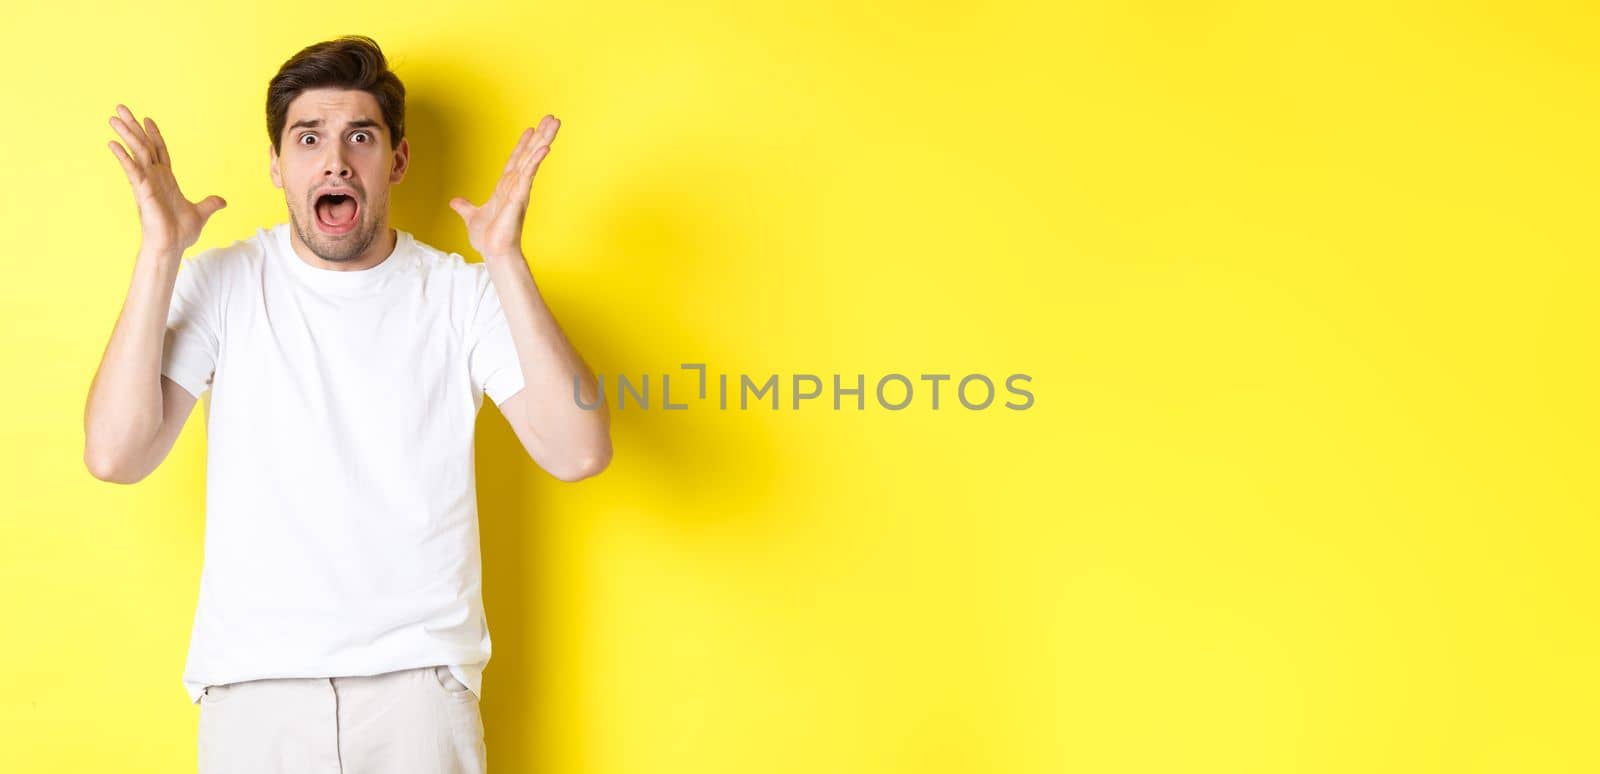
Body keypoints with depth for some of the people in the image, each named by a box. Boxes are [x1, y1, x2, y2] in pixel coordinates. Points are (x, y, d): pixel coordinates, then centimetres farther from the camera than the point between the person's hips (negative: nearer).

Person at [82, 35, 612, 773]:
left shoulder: (464, 292, -1)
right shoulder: (220, 284, 1)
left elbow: (577, 453, -14)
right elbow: (115, 455, -11)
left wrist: (506, 260, -19)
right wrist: (159, 255, -15)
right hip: (254, 683, 0)